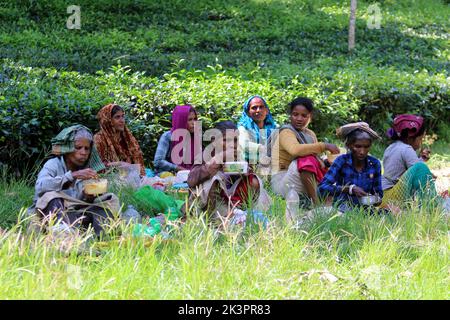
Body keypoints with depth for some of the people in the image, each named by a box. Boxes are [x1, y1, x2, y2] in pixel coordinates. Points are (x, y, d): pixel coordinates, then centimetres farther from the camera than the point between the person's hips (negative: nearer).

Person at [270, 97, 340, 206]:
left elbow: (317, 160, 13)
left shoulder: (310, 134, 15)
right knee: (306, 159, -32)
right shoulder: (286, 132, -11)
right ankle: (316, 203, -31)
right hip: (282, 181, -8)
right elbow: (295, 149, -33)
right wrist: (324, 146, -30)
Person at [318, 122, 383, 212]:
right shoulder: (341, 161, -10)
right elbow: (322, 188, -19)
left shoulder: (374, 164, 0)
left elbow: (378, 192, 9)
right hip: (343, 209, -2)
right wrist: (350, 189, -26)